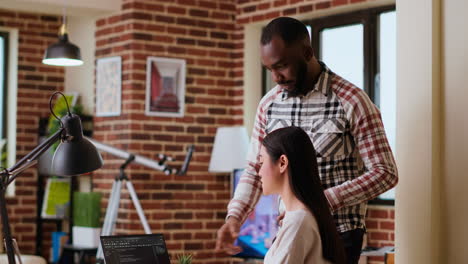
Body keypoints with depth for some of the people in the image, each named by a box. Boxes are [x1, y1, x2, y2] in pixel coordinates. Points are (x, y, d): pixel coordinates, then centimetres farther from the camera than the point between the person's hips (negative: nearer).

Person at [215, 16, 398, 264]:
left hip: (339, 235, -5)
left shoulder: (352, 102, -11)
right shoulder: (268, 104, 5)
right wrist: (235, 215, -6)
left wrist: (324, 200, -23)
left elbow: (384, 173, -12)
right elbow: (254, 170, 12)